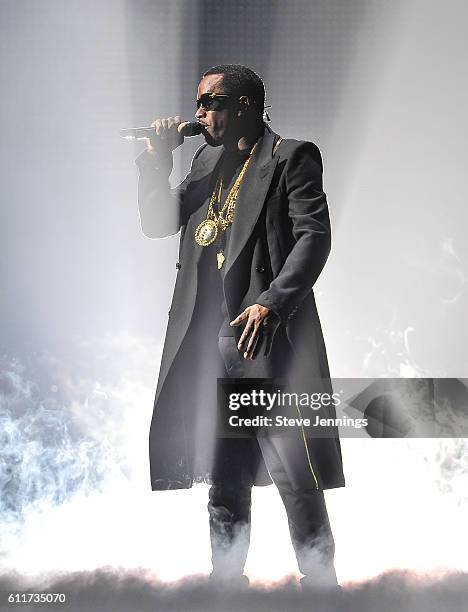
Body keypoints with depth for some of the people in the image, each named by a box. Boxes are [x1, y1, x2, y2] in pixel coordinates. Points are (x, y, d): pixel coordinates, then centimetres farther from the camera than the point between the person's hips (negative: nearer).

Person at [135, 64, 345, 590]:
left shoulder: (291, 158, 0)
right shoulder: (207, 161, 21)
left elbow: (314, 236, -10)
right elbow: (157, 223, 20)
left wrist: (270, 304, -22)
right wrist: (157, 160, 6)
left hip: (266, 334, -6)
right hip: (208, 340, 7)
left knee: (295, 475, -4)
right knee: (222, 474, 13)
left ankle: (319, 581, 9)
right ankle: (226, 576, 24)